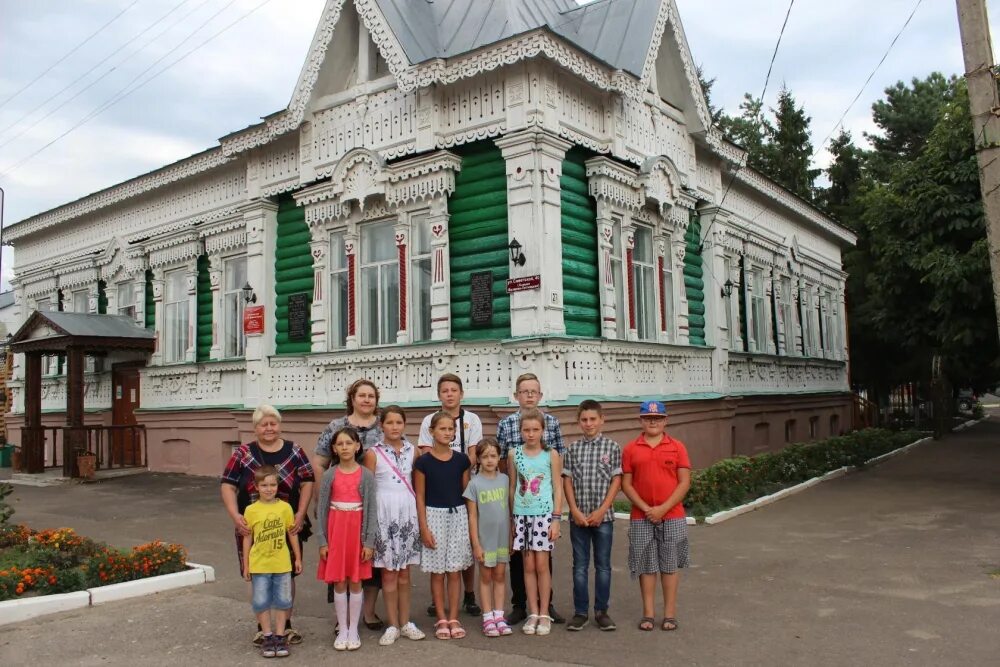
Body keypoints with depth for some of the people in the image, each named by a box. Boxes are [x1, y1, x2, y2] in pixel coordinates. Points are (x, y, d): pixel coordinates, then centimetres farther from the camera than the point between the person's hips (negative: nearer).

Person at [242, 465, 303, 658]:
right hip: (259, 565, -1)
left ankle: (280, 636, 22)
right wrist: (245, 565, 3)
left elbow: (292, 534, 6)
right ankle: (267, 637, 21)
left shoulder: (285, 507, -3)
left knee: (282, 601, 9)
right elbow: (247, 538, 1)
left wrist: (298, 558, 9)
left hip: (282, 564, 1)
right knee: (261, 602, 6)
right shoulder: (251, 510, -6)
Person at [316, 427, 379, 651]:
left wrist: (369, 542, -8)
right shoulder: (329, 475, -1)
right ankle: (342, 630, 20)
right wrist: (322, 541, -3)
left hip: (357, 530, -1)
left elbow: (372, 509, -4)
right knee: (339, 582, 7)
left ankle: (354, 630, 19)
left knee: (356, 582, 7)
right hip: (335, 530, 1)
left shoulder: (366, 475, -4)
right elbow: (322, 509, 1)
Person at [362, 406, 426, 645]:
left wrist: (419, 514, 6)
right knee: (389, 572, 5)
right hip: (384, 513, -3)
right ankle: (393, 625, 14)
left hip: (408, 511, 3)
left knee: (404, 572, 11)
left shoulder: (413, 451, 5)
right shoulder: (373, 453, -4)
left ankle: (405, 622, 20)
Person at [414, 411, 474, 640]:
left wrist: (470, 522, 5)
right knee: (437, 572, 5)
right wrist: (424, 528, -8)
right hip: (434, 516, -2)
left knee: (455, 571, 6)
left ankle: (453, 619, 15)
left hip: (458, 516, 2)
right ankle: (441, 619, 16)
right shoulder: (423, 462, -5)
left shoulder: (461, 460, 2)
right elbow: (420, 497, -3)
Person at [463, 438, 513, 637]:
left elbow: (510, 508, 6)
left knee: (500, 576, 10)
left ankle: (499, 615, 19)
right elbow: (472, 516, -6)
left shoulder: (505, 479, 1)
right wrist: (476, 544, -8)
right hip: (485, 538, -2)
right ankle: (488, 618, 16)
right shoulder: (475, 483, -8)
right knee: (486, 577, 8)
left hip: (503, 537, 3)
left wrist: (512, 536, 6)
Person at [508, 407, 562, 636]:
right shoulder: (514, 454, 4)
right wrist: (510, 518, 7)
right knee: (528, 566, 6)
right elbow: (512, 487, 9)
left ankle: (544, 614, 12)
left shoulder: (551, 454, -1)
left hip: (544, 514, -2)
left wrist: (556, 519, -6)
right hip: (522, 515, 2)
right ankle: (533, 613, 16)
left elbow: (557, 488, 0)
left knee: (541, 565, 0)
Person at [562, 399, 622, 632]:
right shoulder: (573, 449, 4)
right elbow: (567, 481, 3)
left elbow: (616, 481, -3)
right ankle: (580, 612, 17)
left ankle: (601, 611, 19)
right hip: (578, 517, 1)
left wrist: (601, 510, -11)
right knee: (580, 566, 8)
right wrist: (575, 511, -8)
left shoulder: (612, 447, -1)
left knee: (603, 565, 8)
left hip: (603, 516, -1)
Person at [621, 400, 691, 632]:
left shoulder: (677, 447, 1)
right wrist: (646, 509, -11)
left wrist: (664, 508, -11)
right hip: (641, 517, 0)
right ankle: (647, 613, 16)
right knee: (646, 565, 6)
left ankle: (670, 613, 17)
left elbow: (685, 482, -3)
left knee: (670, 565, 7)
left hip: (672, 517, 0)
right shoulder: (631, 449, 2)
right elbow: (626, 484, 0)